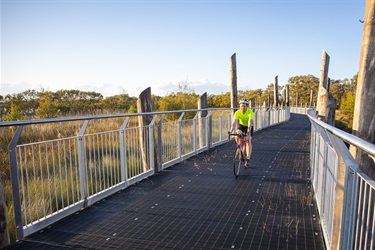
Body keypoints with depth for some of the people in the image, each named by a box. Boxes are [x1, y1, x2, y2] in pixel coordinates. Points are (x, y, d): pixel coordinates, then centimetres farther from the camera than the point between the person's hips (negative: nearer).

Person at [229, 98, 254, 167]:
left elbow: (250, 123, -44)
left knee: (248, 141, -16)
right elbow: (234, 123, -36)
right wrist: (231, 132, -50)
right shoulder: (237, 112, -28)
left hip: (249, 126, -2)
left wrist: (248, 133, -57)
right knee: (237, 137, -23)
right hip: (241, 125, 2)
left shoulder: (250, 112, -34)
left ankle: (248, 159, -11)